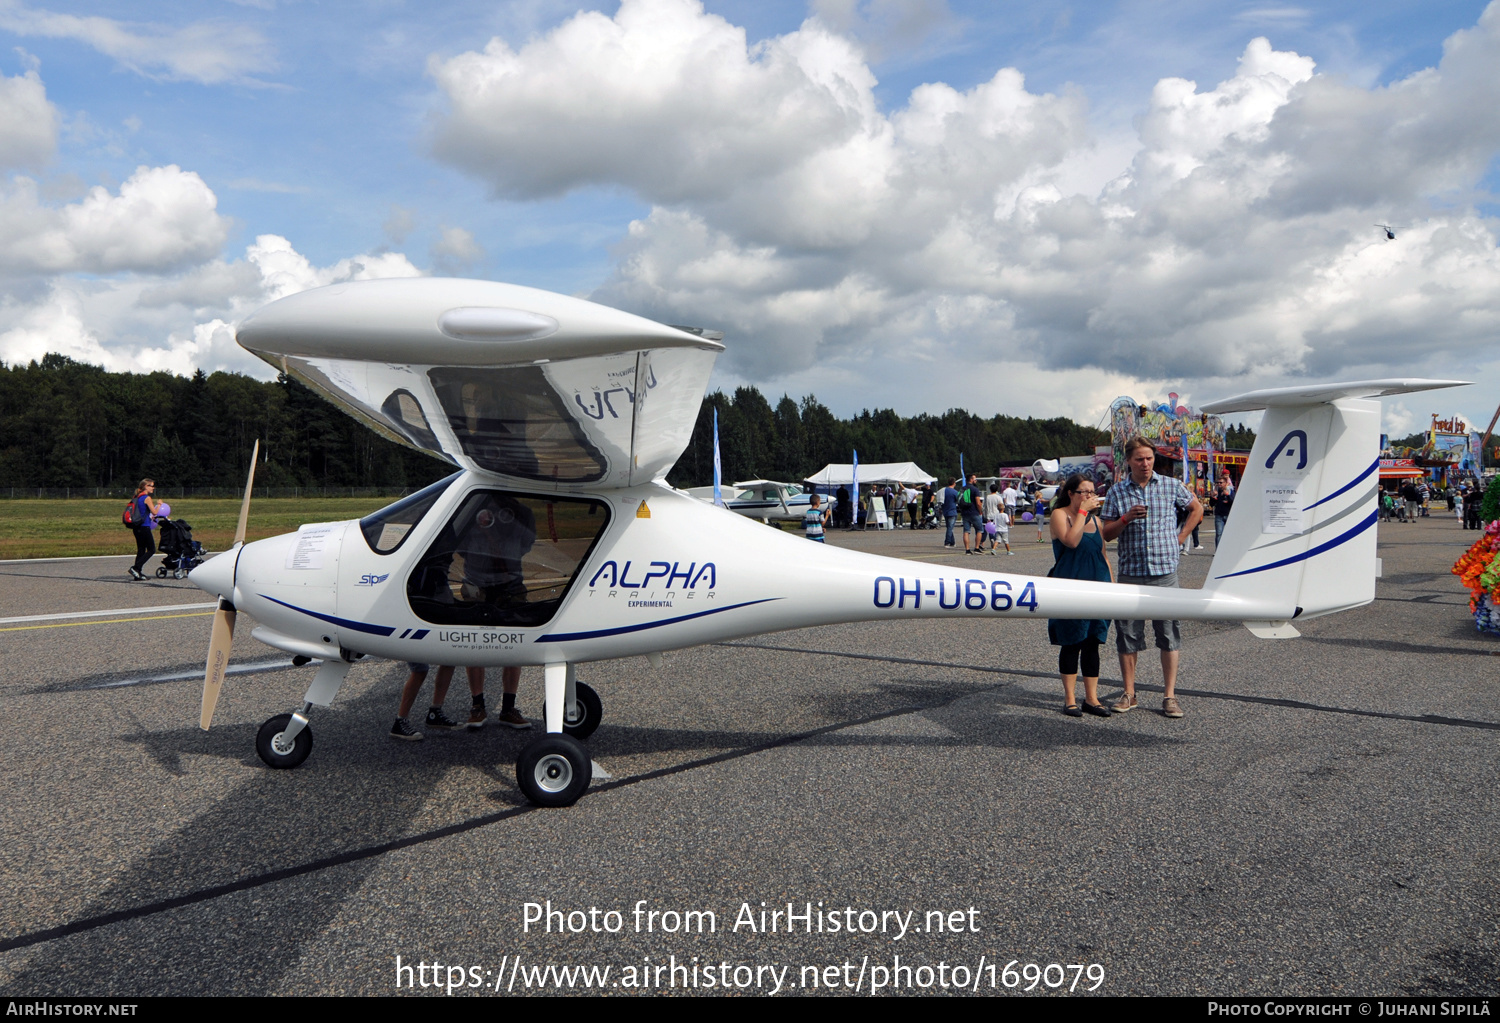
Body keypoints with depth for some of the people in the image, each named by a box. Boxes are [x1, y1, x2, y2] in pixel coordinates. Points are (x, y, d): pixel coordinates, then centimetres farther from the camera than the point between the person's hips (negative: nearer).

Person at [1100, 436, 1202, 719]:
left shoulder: (1171, 486, 4)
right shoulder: (1117, 492, 4)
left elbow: (1196, 509, 19)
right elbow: (1107, 534, 4)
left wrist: (1180, 536, 9)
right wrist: (1126, 518, -13)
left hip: (1165, 571, 0)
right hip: (1131, 572, 0)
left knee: (1169, 633, 1)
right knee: (1127, 633, 4)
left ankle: (1170, 696, 8)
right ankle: (1129, 693, 16)